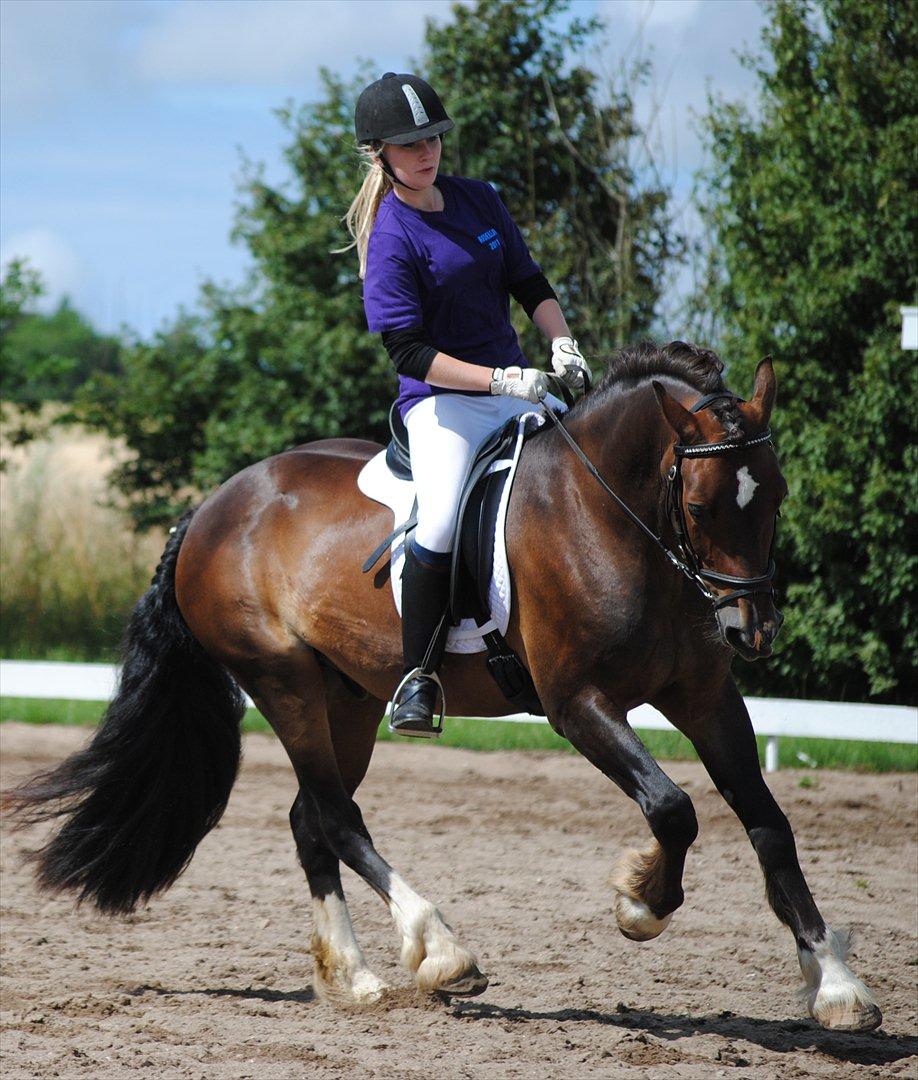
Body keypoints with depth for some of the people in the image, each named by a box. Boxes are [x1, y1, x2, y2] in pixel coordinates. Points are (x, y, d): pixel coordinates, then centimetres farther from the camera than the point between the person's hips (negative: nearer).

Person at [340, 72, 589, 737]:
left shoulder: (479, 201, 8)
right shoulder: (392, 238, -12)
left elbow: (530, 283, 15)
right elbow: (407, 352, -17)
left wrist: (563, 343, -5)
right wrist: (502, 380, -24)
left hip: (516, 389, 7)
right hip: (441, 401, -7)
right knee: (443, 519, -30)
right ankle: (419, 677, -19)